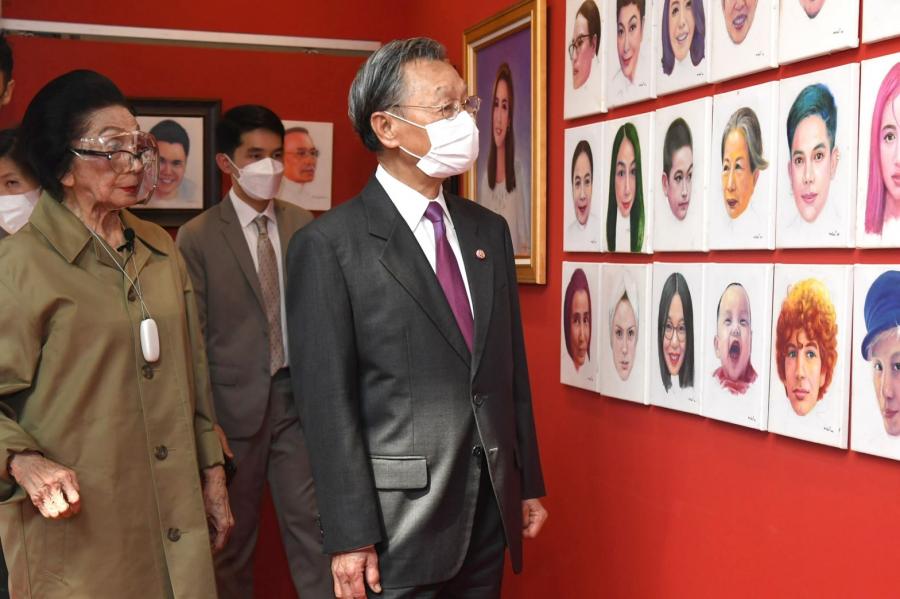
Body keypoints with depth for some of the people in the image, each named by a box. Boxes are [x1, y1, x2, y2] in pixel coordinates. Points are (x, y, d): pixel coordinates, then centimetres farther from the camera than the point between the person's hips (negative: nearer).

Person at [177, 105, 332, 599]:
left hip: (299, 397, 3)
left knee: (311, 524, 4)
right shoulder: (197, 237, -6)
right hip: (235, 404, -2)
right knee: (231, 537, 12)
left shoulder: (302, 224, 5)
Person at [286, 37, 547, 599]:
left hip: (491, 510, 6)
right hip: (398, 520, -5)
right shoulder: (329, 245, -9)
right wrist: (351, 536, -12)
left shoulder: (489, 230, 9)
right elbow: (328, 400, -11)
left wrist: (529, 482, 12)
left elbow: (512, 365, 12)